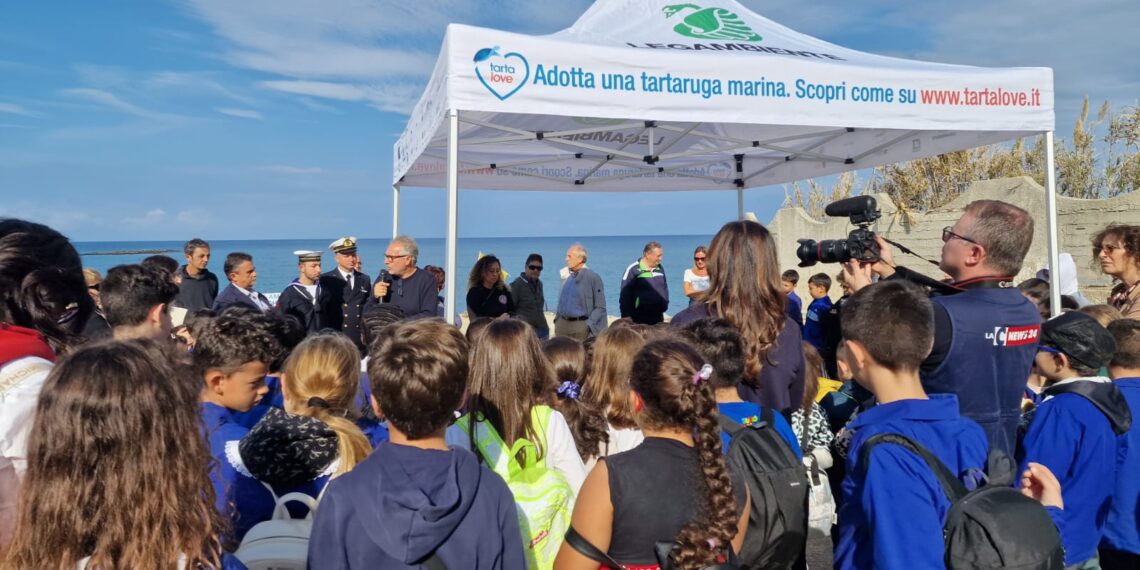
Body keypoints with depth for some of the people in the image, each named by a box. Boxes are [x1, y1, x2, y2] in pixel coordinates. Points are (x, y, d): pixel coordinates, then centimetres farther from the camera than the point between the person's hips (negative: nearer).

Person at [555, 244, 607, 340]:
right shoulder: (566, 277, 12)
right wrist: (557, 319, 11)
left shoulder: (593, 278, -6)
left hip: (581, 325, -5)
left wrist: (588, 325, -14)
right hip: (562, 324, 6)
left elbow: (600, 307, -7)